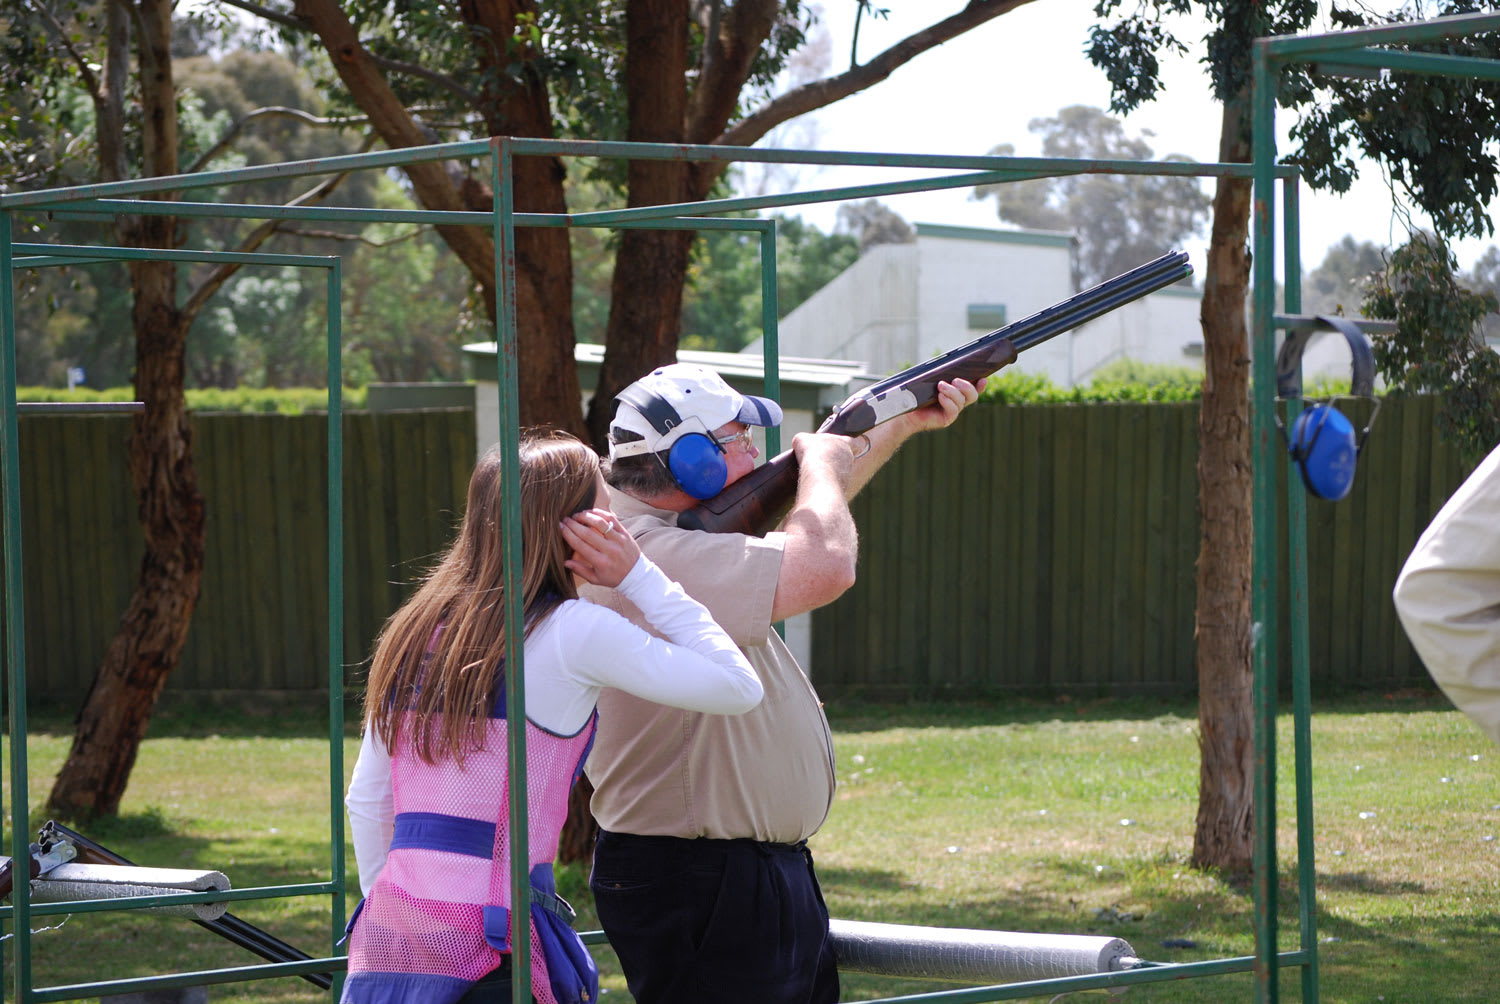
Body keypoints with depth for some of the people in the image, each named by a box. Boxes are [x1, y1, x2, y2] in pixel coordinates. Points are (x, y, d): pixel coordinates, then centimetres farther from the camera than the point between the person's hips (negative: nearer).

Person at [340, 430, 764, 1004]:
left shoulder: (417, 631, 14)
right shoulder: (573, 632, -5)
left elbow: (366, 804, 16)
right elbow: (740, 688, -1)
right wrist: (638, 577, 4)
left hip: (386, 932, 7)